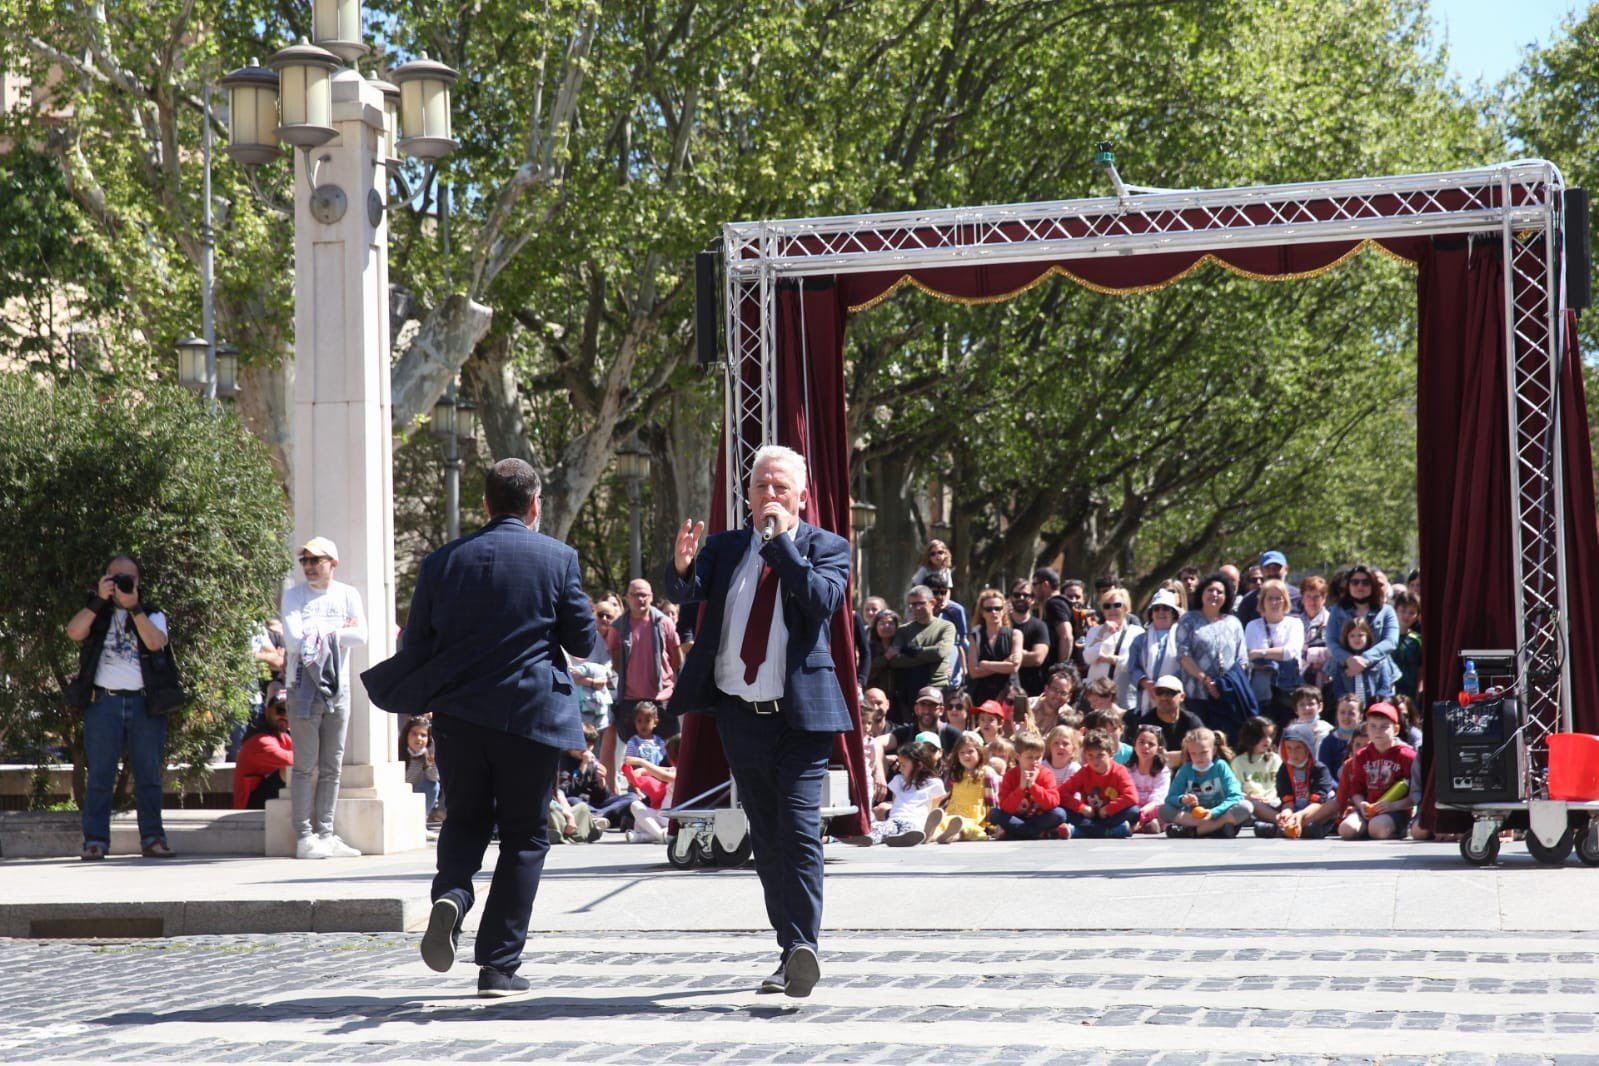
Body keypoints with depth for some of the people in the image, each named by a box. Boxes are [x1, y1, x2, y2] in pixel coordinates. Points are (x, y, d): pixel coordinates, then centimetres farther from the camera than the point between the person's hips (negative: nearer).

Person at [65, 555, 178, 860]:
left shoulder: (153, 615, 13)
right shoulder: (98, 614, 14)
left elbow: (155, 642, -8)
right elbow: (74, 632, -6)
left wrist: (133, 607, -13)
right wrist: (99, 600, -11)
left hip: (145, 703, 1)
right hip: (104, 701, 0)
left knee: (149, 775, 2)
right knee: (100, 774, -2)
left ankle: (152, 838, 6)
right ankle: (95, 841, -1)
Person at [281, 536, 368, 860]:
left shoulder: (348, 595, 8)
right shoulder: (293, 595, 3)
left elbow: (361, 635, -6)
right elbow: (293, 639, -11)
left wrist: (320, 632, -8)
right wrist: (339, 630, -6)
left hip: (338, 689, 3)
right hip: (304, 688, -3)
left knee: (332, 767, 5)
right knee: (306, 766, -4)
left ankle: (325, 834, 9)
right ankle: (304, 837, -3)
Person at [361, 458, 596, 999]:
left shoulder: (442, 562, 3)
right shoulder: (557, 558, -4)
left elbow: (415, 650, 4)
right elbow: (583, 641, 0)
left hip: (459, 716, 2)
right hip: (531, 715, -2)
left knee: (466, 818, 21)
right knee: (524, 835, 7)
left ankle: (450, 894, -10)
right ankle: (498, 965, 5)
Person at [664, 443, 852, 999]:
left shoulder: (826, 547, 2)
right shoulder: (726, 547, 11)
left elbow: (824, 601, -16)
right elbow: (686, 593, -5)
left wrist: (781, 541, -14)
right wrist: (682, 567, -27)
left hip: (800, 713, -4)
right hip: (739, 713, 4)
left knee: (800, 829, -16)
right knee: (766, 839, 10)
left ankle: (803, 949, -20)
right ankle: (789, 951, 17)